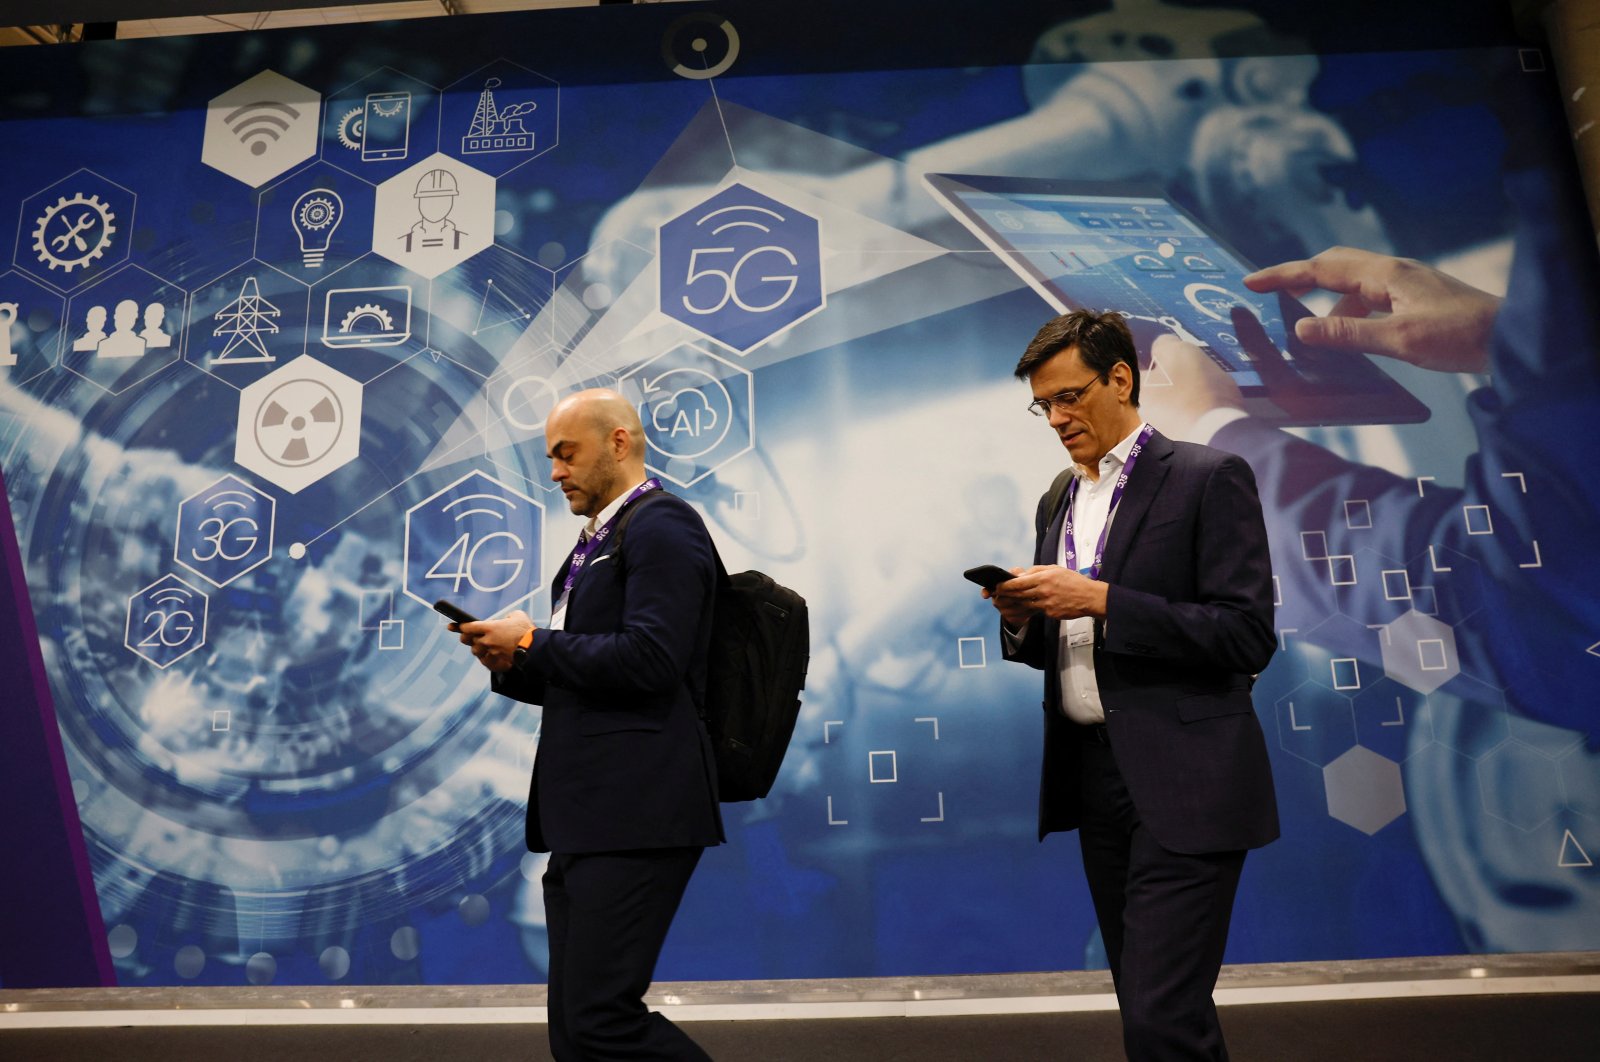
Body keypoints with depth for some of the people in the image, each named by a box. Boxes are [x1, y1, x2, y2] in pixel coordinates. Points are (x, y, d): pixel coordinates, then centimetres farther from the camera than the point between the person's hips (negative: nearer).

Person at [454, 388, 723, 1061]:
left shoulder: (662, 526, -8)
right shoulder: (595, 544, 22)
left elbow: (648, 660, -20)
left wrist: (532, 641, -10)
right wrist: (513, 664, 6)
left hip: (635, 813, -10)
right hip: (585, 819, 10)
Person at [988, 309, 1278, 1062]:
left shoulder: (1208, 478, -6)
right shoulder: (1058, 504, 15)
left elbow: (1249, 636, -14)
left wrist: (1101, 599, -20)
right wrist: (1022, 619, -4)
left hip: (1182, 786, -7)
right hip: (1092, 775, 7)